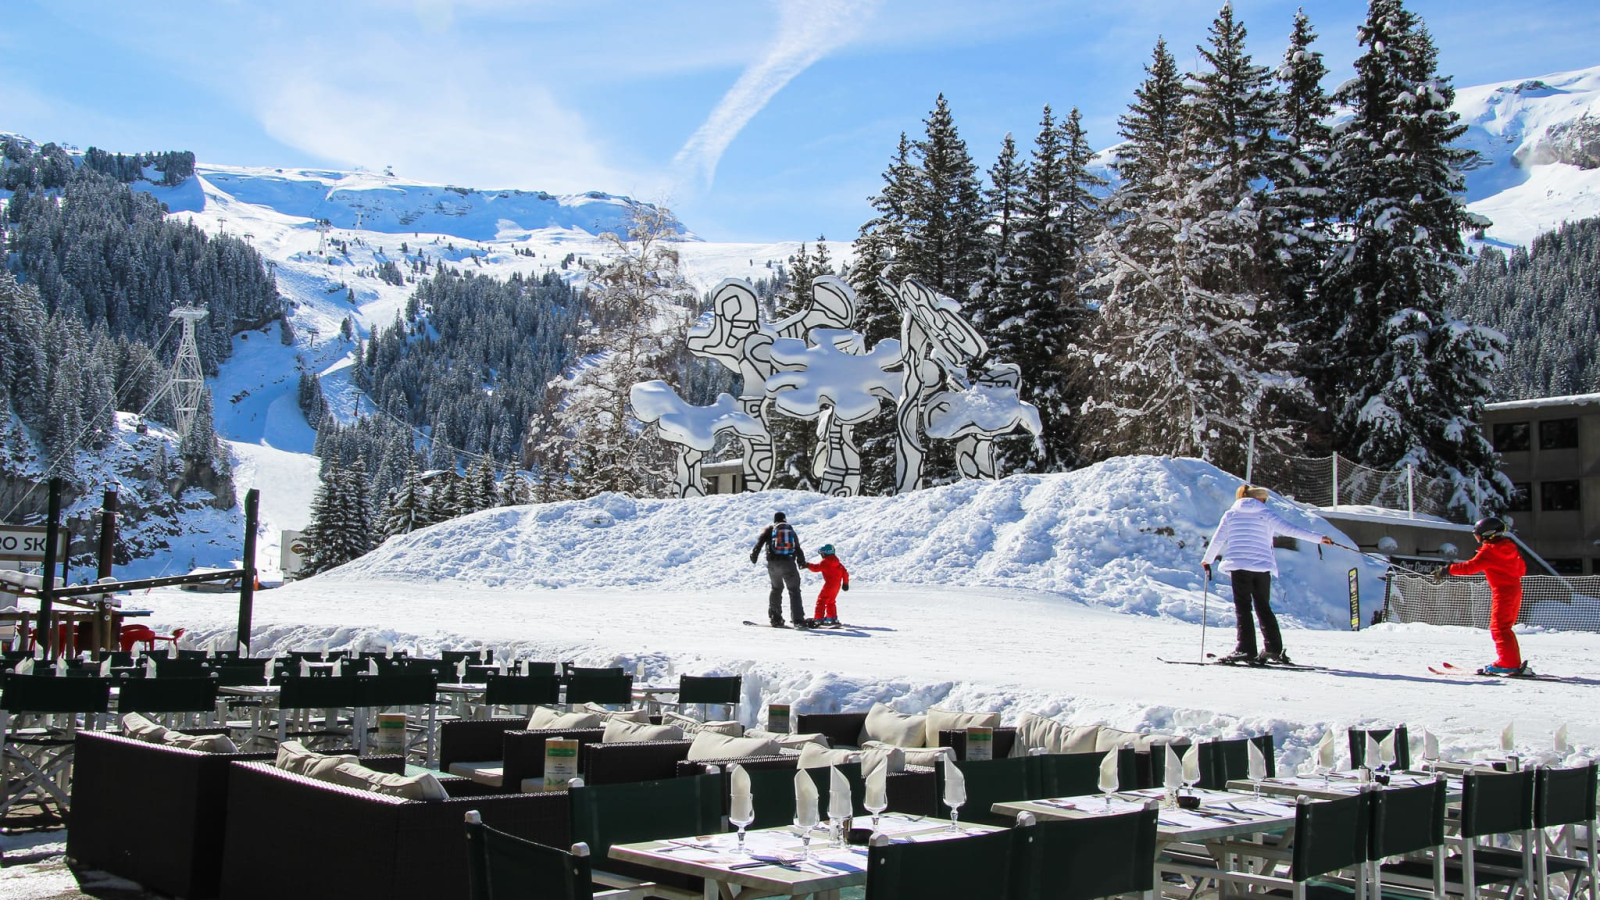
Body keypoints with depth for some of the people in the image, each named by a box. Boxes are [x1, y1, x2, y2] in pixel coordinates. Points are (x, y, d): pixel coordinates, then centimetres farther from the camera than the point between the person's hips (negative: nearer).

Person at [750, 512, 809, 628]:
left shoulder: (769, 529, 13)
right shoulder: (791, 530, 18)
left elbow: (760, 541, -4)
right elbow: (798, 548, 21)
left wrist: (754, 553, -11)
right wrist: (802, 561, 33)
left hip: (773, 563, 1)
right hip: (788, 563, -1)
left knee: (776, 588, 18)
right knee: (794, 591, 4)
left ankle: (775, 618, 13)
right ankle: (798, 620, -7)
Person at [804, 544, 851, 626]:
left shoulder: (825, 562, -11)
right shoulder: (837, 563, 14)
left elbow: (816, 567, -14)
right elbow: (845, 572, 14)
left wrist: (808, 565, 1)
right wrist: (845, 582, 20)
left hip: (829, 584, -9)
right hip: (837, 585, 9)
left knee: (821, 600, -6)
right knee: (830, 602, 22)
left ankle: (818, 619, -11)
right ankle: (832, 618, 27)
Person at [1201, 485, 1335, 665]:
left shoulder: (1230, 514, 9)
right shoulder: (1266, 515, 6)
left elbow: (1218, 540, 9)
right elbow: (1289, 529, 0)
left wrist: (1207, 560, 23)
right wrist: (1318, 538, 2)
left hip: (1238, 565, -1)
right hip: (1262, 566, 1)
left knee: (1243, 607, 0)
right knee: (1264, 607, 12)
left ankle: (1246, 649, -10)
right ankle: (1274, 648, 7)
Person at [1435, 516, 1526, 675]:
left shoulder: (1489, 550, -13)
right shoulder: (1510, 547, 12)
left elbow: (1470, 567, -23)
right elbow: (1521, 569, 18)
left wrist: (1447, 570, -21)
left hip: (1502, 592, -9)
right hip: (1515, 589, 9)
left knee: (1499, 628, -7)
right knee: (1503, 627, 16)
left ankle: (1508, 663, -13)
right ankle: (1512, 662, 16)